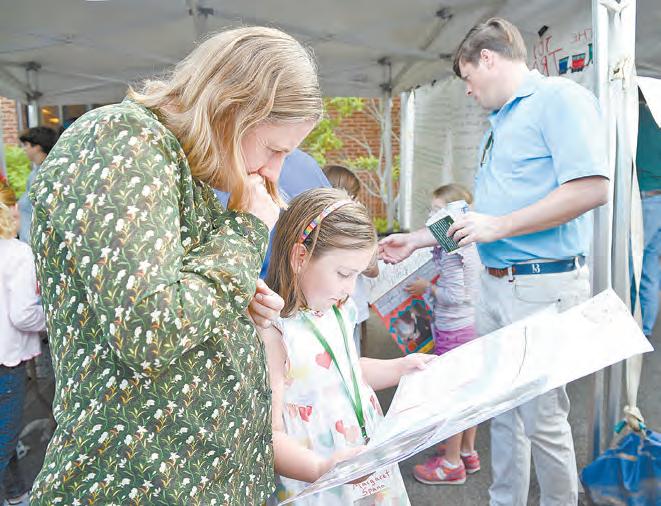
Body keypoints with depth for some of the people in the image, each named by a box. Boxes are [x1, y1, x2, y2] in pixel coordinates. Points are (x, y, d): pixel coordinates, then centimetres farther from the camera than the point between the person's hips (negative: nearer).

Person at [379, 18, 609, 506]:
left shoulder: (559, 97, -8)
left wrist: (498, 226, -18)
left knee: (541, 416, 0)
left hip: (543, 286, -9)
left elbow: (592, 188, -22)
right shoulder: (500, 123, 19)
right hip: (495, 284, 9)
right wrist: (417, 240, 21)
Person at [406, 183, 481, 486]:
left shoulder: (449, 249, -20)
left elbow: (454, 295, -22)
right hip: (471, 325, 9)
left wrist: (426, 288, -9)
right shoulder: (470, 244, 7)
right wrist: (434, 285, 13)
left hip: (453, 330, -9)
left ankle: (452, 463, 15)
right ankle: (468, 452, 33)